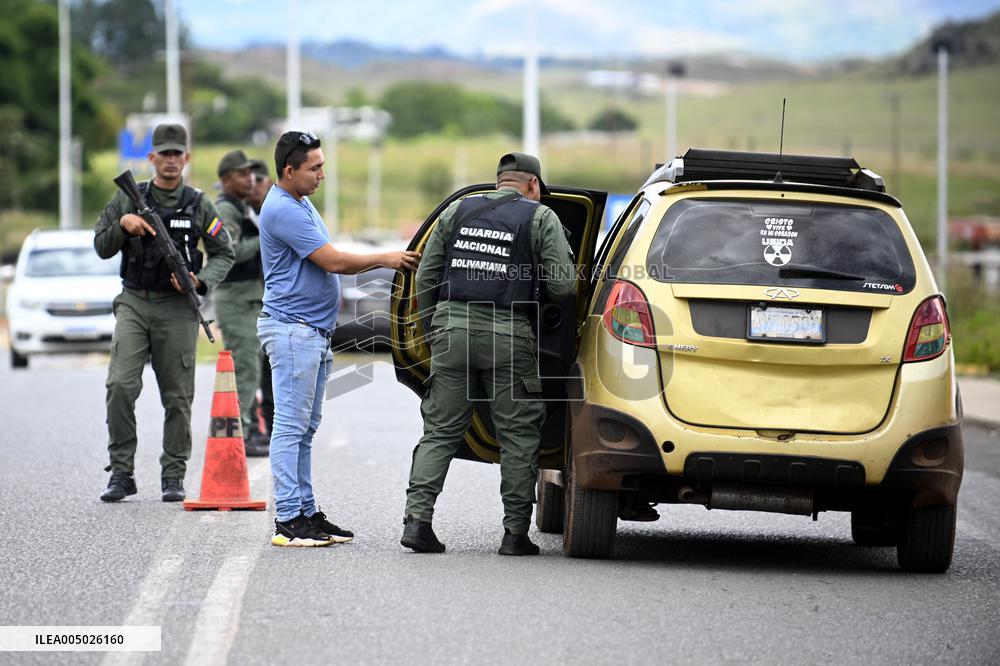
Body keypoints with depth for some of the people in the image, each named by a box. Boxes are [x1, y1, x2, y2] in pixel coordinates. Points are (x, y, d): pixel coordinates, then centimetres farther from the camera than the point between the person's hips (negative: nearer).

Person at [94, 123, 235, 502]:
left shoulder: (198, 205, 4)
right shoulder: (128, 198, 6)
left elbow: (224, 254, 8)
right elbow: (102, 248, 7)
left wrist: (201, 281, -10)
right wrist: (123, 224, -12)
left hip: (177, 309, 0)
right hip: (134, 303, 0)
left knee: (178, 397, 2)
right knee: (120, 386, -13)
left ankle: (174, 477, 11)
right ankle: (121, 474, -7)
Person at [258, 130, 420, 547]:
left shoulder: (302, 205, 17)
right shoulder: (282, 210, -17)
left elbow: (329, 263, 20)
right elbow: (333, 262, -17)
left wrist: (386, 261, 9)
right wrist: (385, 259, -7)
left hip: (314, 332, 10)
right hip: (292, 329, -10)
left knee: (305, 429, 11)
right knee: (291, 427, -9)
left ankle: (306, 512, 14)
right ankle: (288, 520, -10)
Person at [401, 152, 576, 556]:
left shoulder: (457, 211, 13)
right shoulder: (541, 218, 4)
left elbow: (426, 277, 11)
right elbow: (562, 285, -3)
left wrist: (433, 330, 19)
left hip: (452, 327, 3)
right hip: (508, 334, -3)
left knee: (440, 430, 8)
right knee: (518, 436, 5)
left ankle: (417, 518, -4)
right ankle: (515, 533, 4)